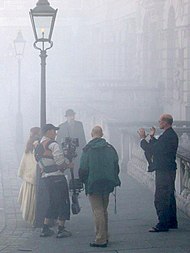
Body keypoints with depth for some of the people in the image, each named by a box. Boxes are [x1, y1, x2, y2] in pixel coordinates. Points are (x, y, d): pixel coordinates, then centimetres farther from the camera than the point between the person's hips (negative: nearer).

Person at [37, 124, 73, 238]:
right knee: (63, 202, 0)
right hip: (57, 177, -9)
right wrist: (70, 164, -4)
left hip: (46, 177, 9)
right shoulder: (52, 144, -12)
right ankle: (61, 230, 1)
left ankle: (45, 229, 16)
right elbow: (60, 160, -20)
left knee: (53, 203, 17)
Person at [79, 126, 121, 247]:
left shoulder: (87, 150, -8)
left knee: (98, 211, -3)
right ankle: (105, 236, 21)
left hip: (93, 185, -4)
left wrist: (85, 181, 9)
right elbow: (116, 167, 7)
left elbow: (83, 169, -8)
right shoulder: (110, 148, 4)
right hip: (107, 184, 4)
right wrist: (112, 180, 19)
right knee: (104, 210, 16)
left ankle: (101, 239, -5)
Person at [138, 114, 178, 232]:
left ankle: (163, 225, -5)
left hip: (164, 172, -11)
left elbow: (151, 150, -19)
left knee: (160, 199, -7)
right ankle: (172, 222, 25)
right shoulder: (172, 135, 13)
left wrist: (143, 138, -8)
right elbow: (158, 148, 21)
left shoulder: (167, 136, -20)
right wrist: (152, 137, 16)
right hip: (170, 170, 11)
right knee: (169, 197, 17)